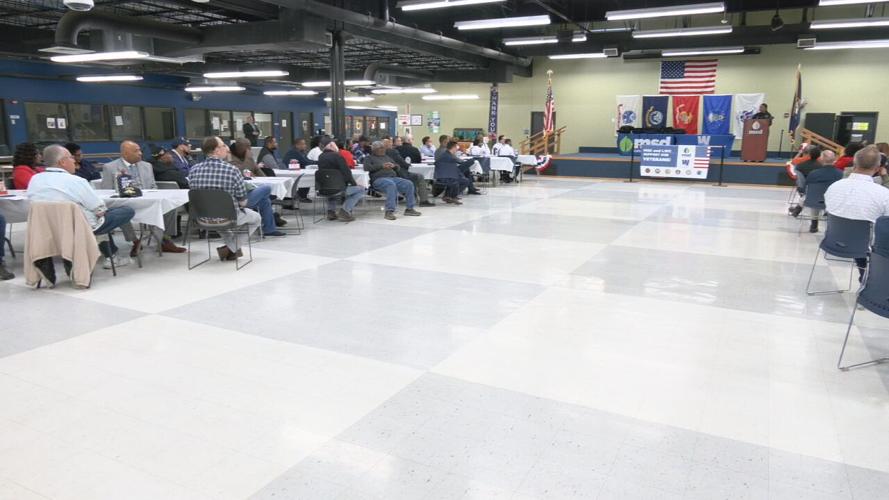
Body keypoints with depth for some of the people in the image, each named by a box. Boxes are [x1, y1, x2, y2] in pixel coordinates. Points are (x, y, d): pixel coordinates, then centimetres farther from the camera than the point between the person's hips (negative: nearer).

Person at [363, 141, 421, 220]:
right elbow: (366, 167, -7)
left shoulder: (386, 157, 30)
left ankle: (409, 209, -12)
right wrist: (381, 166, -12)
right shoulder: (369, 157, 14)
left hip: (393, 177, 6)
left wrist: (393, 165, 1)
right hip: (379, 179, -6)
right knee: (391, 185, -39)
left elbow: (398, 167, 27)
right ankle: (389, 211, -44)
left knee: (409, 184, -18)